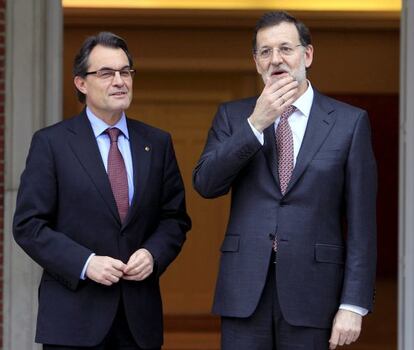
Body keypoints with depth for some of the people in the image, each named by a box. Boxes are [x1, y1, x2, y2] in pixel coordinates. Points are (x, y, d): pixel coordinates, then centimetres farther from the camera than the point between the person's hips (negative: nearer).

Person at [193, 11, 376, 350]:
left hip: (312, 290, -1)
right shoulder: (233, 116, 8)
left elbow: (361, 223, -1)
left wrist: (354, 304, -7)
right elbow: (205, 184, -5)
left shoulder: (349, 122, 1)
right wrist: (255, 124, -13)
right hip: (245, 290, 2)